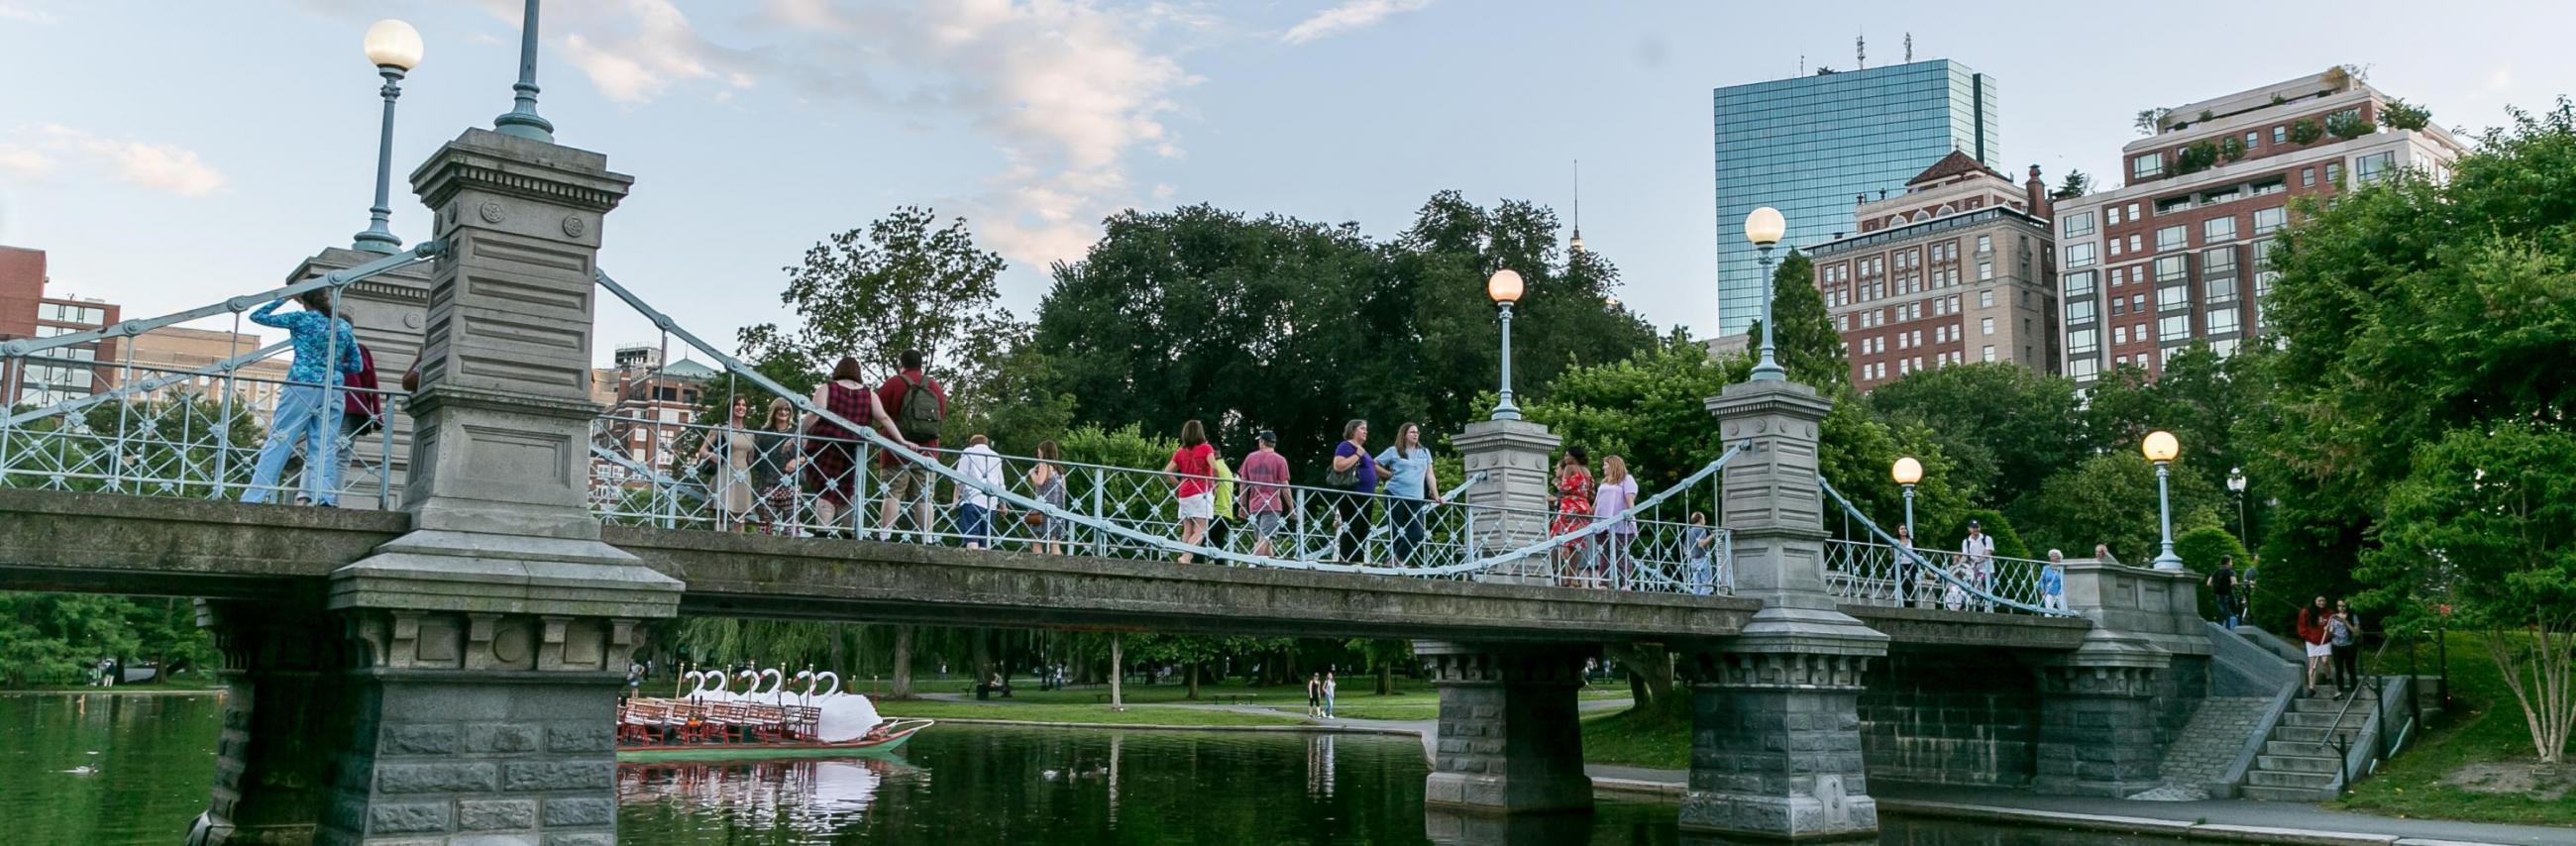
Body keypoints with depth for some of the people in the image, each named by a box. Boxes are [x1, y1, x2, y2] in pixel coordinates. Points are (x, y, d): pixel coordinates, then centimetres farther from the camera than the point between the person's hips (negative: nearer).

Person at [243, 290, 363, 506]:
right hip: (333, 390, 3)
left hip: (302, 386, -3)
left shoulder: (302, 318, 2)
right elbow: (356, 366, 16)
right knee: (325, 447, -1)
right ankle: (326, 498, -15)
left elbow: (257, 316, 12)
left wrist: (283, 299, 21)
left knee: (277, 442, -1)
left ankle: (253, 498, -3)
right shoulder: (344, 326, 13)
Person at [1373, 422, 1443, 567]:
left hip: (1416, 499, 3)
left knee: (1417, 534, -7)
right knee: (1396, 533, -2)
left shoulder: (1424, 452, 14)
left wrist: (1436, 495, 6)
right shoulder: (1394, 451, 3)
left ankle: (1397, 560, 5)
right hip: (1395, 496, -3)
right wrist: (1389, 474, -2)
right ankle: (1396, 561, 7)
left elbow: (1429, 475, 14)